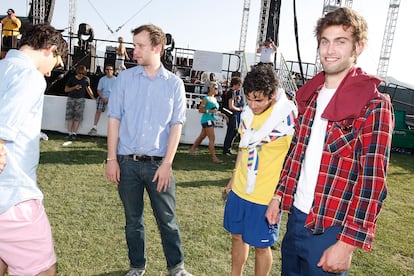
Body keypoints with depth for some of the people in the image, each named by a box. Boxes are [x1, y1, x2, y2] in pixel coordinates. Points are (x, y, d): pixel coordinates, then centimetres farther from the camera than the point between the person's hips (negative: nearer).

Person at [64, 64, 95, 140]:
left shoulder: (86, 79, 6)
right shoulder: (72, 79, 5)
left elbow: (88, 89, 17)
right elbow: (66, 89, 7)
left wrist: (93, 98, 10)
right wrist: (74, 87, -9)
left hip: (80, 99, -1)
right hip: (71, 99, 1)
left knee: (78, 116, -7)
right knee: (69, 115, -3)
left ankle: (74, 133, -4)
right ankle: (69, 133, 0)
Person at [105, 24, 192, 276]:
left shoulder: (174, 83, 1)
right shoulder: (125, 78, 3)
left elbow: (176, 126, -1)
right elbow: (114, 119, 4)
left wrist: (167, 164, -7)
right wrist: (112, 159, -1)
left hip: (158, 163, -1)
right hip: (127, 161, 1)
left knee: (167, 219, 8)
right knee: (133, 219, 14)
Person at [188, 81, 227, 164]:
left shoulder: (215, 99, 14)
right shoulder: (206, 99, -11)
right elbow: (200, 110, -14)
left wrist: (220, 113, 12)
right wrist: (210, 111, -23)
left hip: (211, 120, 9)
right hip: (207, 120, -9)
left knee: (201, 136, 17)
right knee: (212, 138, -11)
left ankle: (192, 150, 30)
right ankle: (214, 157, -9)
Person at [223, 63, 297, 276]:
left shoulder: (288, 116, -21)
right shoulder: (247, 112, 1)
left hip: (265, 197, -6)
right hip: (239, 190, 7)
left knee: (261, 246, 11)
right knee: (237, 236, 21)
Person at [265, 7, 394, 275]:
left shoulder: (374, 105, -13)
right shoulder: (311, 95, 5)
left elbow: (372, 182, -16)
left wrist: (347, 243, -17)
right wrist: (279, 195, 10)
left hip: (331, 228, -6)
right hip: (295, 215, 6)